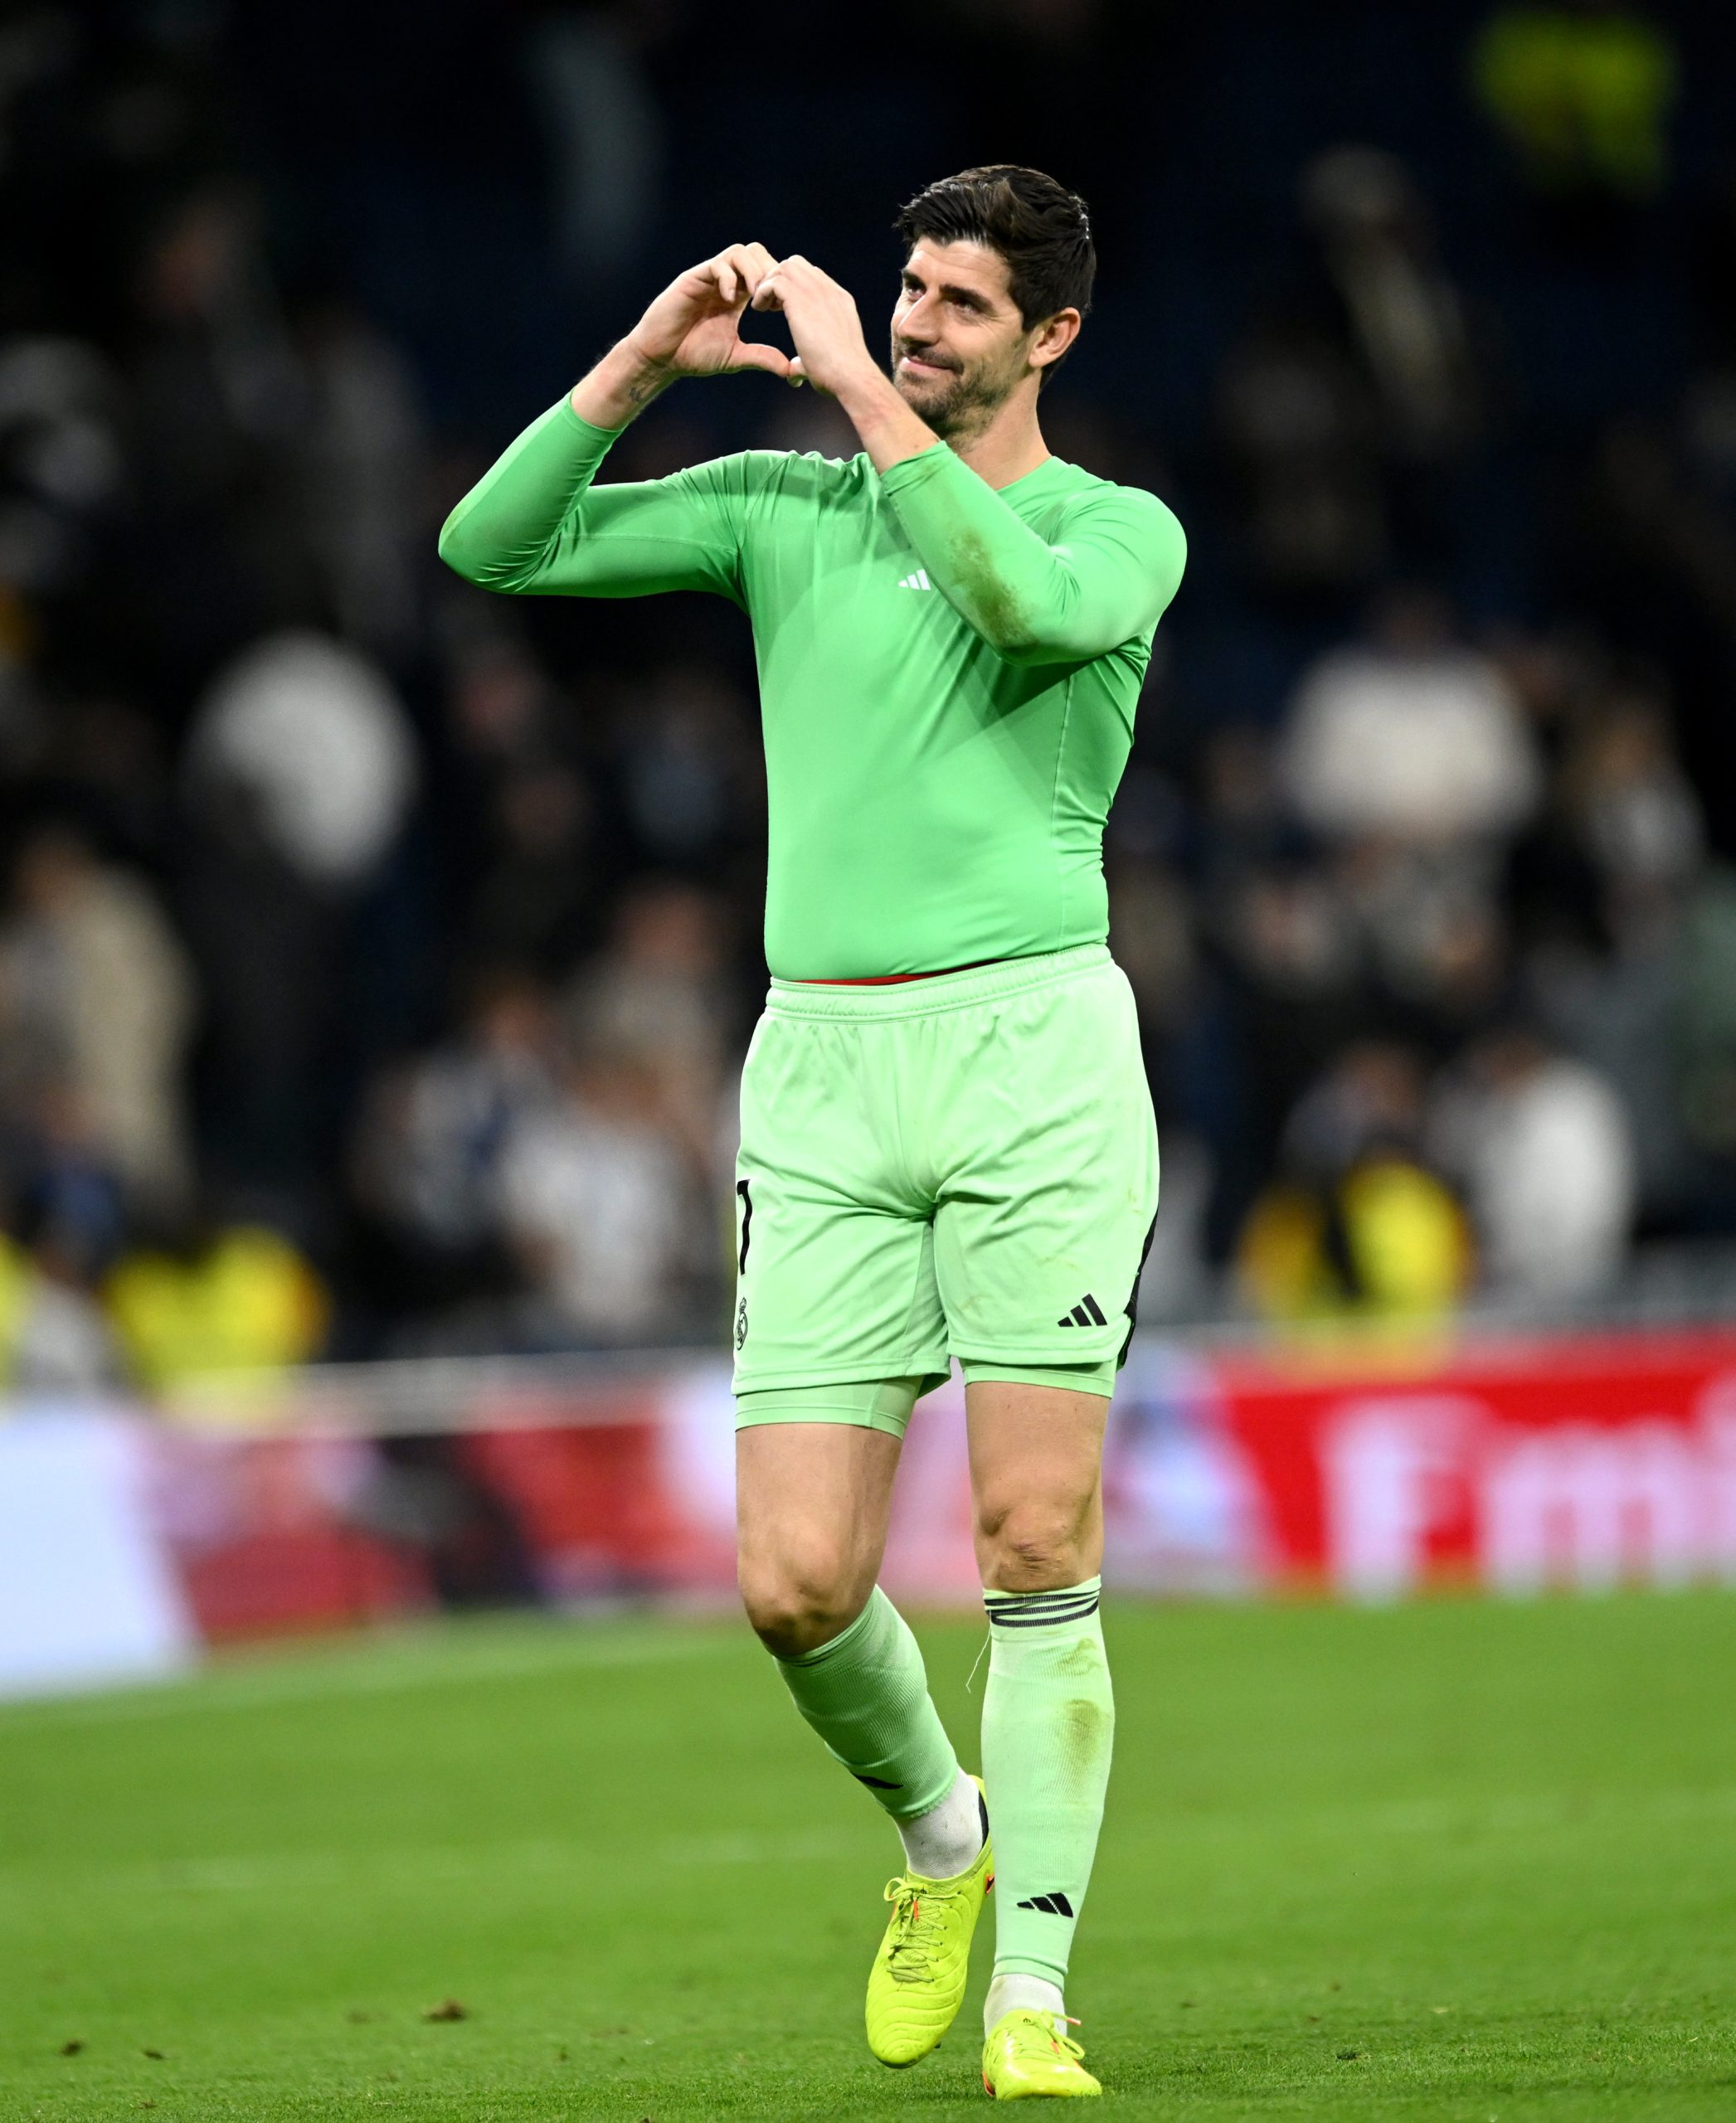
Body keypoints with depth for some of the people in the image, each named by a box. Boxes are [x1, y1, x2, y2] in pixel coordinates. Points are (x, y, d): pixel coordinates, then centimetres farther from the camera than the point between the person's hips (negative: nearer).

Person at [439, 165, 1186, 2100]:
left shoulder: (1122, 531, 5)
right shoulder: (783, 506, 15)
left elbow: (1025, 603, -20)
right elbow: (492, 547, 9)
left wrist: (862, 386, -15)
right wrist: (647, 360, -1)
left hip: (1034, 1045, -3)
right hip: (822, 1071, 3)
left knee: (1037, 1546, -8)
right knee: (796, 1581, -5)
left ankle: (1032, 1994, -1)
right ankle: (940, 1834, 24)